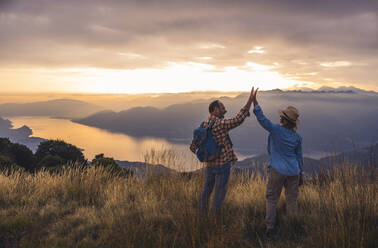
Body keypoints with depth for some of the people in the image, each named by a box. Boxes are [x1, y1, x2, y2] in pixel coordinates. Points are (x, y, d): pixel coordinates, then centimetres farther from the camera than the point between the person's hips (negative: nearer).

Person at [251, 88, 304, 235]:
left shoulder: (276, 130, -13)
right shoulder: (297, 137, 0)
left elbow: (262, 119, -14)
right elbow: (299, 157, 6)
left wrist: (255, 102, -13)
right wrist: (300, 174, 15)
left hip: (277, 170, -3)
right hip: (293, 171, 3)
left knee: (272, 198, 9)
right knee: (292, 199, 14)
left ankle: (270, 226, 6)